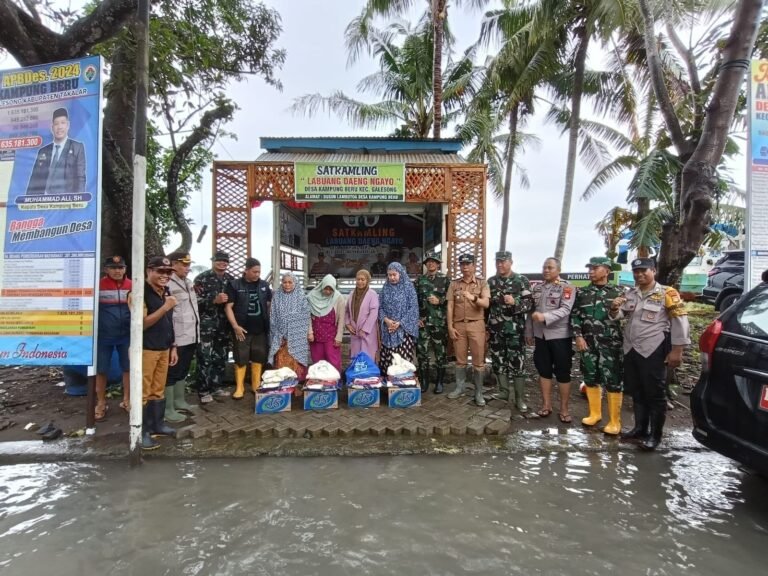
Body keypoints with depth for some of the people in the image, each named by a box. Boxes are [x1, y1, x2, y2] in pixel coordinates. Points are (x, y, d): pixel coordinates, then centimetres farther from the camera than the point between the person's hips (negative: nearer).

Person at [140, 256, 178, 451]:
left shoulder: (166, 293, 13)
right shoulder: (141, 293, -12)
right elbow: (142, 323, -18)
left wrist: (173, 346, 17)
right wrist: (165, 307, -23)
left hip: (163, 349, 7)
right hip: (145, 349, -7)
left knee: (158, 390, 15)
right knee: (143, 392, 0)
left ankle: (157, 424, 26)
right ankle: (141, 432, 9)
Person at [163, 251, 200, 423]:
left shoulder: (188, 283, 13)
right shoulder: (169, 284, -16)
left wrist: (197, 332, 20)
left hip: (191, 336, 9)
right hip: (177, 338, -9)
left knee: (183, 371, 21)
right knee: (172, 373, 3)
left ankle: (179, 401, 35)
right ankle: (168, 409, 13)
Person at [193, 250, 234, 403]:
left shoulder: (231, 279, 10)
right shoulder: (202, 278, -5)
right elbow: (196, 301, -12)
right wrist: (214, 300, -21)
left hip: (224, 324, 5)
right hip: (206, 324, -5)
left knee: (221, 357, 12)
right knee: (205, 358, -4)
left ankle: (217, 386, 25)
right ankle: (203, 391, 6)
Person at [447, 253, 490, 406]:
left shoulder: (482, 283, 3)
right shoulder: (454, 284, 8)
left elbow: (486, 303, -10)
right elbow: (450, 306, 6)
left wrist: (473, 298, -30)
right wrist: (450, 326, -1)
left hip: (476, 324, -2)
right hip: (459, 325, 2)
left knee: (478, 360, 1)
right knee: (460, 359, 10)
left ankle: (478, 392, 11)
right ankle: (459, 387, 23)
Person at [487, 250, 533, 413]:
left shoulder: (522, 281, -2)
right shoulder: (490, 282, 10)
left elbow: (530, 303, -5)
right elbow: (486, 305, 14)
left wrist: (515, 302, -25)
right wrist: (485, 327, 12)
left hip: (515, 329, -4)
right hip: (495, 329, 4)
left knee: (517, 363, -2)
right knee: (499, 362, 10)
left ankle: (520, 399, 7)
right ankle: (503, 393, 24)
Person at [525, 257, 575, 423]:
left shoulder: (567, 288, -6)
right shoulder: (536, 288, 10)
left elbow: (565, 310, -21)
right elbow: (531, 311, 14)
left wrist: (545, 317, -33)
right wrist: (529, 332, 12)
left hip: (560, 336, -5)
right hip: (540, 336, 5)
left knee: (563, 372, 3)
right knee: (544, 371, 11)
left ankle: (564, 409, 14)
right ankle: (546, 405, 23)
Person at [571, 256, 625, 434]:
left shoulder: (618, 292, 1)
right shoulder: (582, 292, 8)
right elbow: (575, 315, 7)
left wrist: (624, 341, -3)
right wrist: (578, 336, -4)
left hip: (610, 345, -3)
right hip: (587, 343, 3)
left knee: (613, 382, 0)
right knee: (590, 379, 12)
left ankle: (614, 421, 12)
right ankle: (595, 413, 29)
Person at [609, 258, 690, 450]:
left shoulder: (667, 294, -6)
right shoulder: (630, 294, 11)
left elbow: (680, 322, -9)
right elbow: (618, 316, 13)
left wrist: (677, 350, -13)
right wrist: (614, 308, -11)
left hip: (653, 351, -6)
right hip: (631, 350, 6)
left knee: (655, 394, 2)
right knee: (636, 392, 15)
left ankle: (655, 435, 13)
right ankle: (640, 429, 28)